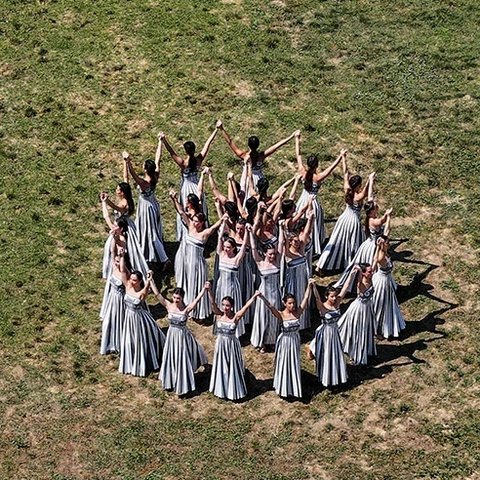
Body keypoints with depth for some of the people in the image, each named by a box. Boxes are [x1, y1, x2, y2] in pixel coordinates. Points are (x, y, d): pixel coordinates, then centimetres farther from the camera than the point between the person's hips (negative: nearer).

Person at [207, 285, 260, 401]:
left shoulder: (236, 317, -14)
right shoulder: (219, 315, -9)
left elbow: (246, 306, -22)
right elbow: (213, 303, -21)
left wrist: (254, 296, -33)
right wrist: (209, 290, -35)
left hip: (232, 344, -2)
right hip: (220, 344, 2)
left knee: (233, 367, 11)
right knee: (221, 368, 16)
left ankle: (234, 390, 28)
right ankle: (221, 389, 35)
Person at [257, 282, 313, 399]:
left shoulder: (297, 312, -8)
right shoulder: (281, 315, -17)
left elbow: (306, 298, -11)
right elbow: (270, 307, -31)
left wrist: (309, 286, -18)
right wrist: (262, 297, -47)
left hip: (295, 341, 3)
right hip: (284, 341, -3)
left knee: (294, 364, 16)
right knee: (283, 364, 12)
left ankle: (294, 387, 33)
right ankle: (283, 388, 29)